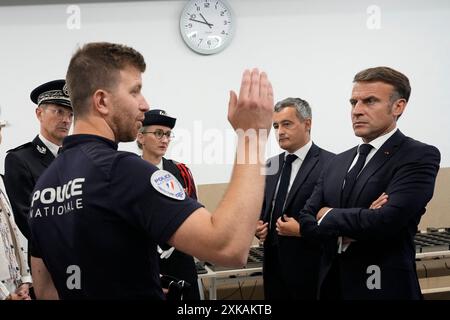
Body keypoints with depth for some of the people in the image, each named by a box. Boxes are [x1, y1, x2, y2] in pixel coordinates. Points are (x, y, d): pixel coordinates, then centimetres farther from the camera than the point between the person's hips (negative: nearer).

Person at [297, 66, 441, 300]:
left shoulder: (419, 156, -11)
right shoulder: (339, 162, 9)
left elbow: (386, 221, -24)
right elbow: (305, 220, 3)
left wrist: (329, 216, -8)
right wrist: (351, 228, -16)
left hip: (384, 288, -6)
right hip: (332, 285, 6)